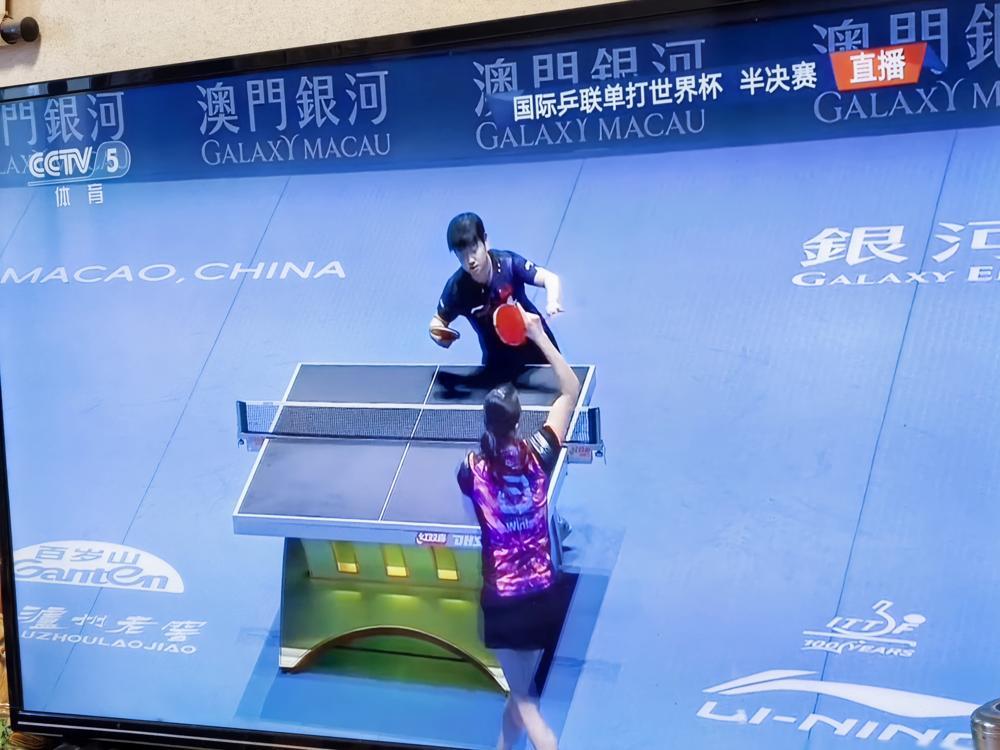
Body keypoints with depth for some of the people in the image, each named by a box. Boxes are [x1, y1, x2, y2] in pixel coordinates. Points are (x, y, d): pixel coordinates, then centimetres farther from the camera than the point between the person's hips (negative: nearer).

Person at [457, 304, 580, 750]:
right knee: (521, 689, 22)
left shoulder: (471, 469, -12)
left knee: (523, 700, 8)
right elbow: (572, 390, -1)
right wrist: (540, 335, -1)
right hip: (544, 595, 2)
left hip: (502, 600, -2)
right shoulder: (539, 454, -10)